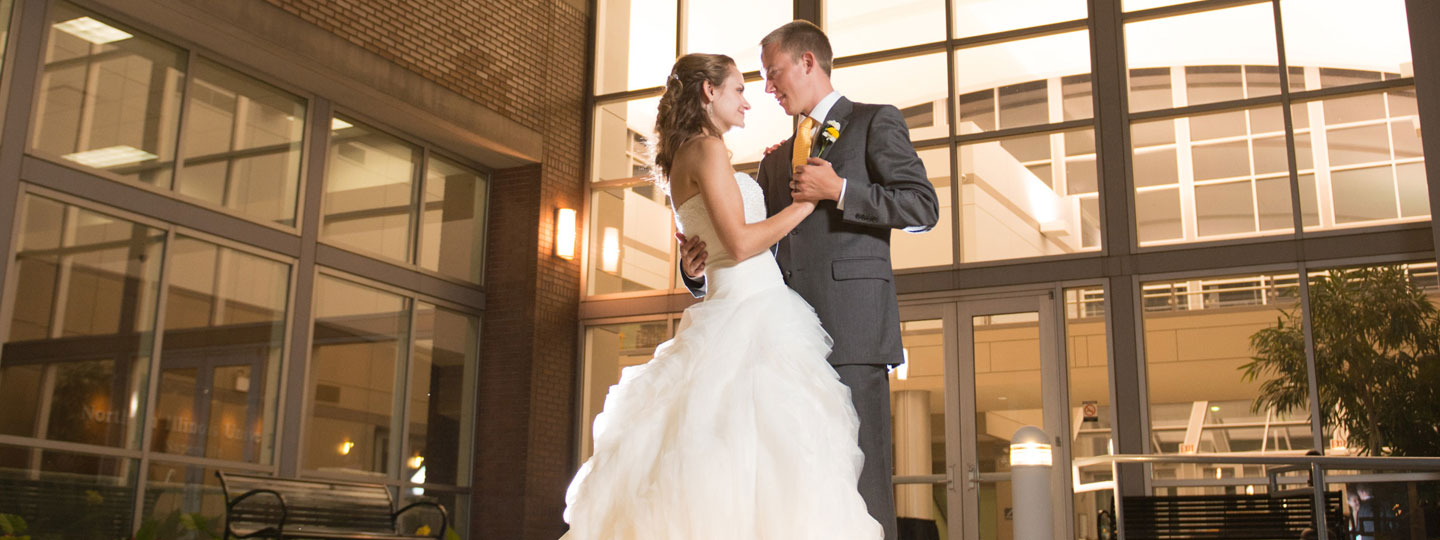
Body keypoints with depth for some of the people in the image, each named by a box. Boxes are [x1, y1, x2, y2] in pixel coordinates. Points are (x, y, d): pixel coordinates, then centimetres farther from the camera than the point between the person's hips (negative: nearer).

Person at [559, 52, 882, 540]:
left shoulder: (684, 159, 21)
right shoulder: (707, 149, -8)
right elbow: (740, 243, -16)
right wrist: (806, 201, -5)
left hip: (730, 312, 10)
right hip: (751, 312, -10)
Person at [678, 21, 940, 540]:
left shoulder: (875, 123, 9)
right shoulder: (776, 159, 28)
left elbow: (923, 208, -2)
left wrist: (839, 190, -10)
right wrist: (704, 265, 4)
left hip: (850, 324, -6)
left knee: (860, 472, -10)